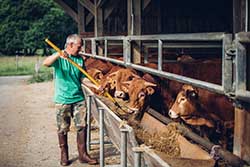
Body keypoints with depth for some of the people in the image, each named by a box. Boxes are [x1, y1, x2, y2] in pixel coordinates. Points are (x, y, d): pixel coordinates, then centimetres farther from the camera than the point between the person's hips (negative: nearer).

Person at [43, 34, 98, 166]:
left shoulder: (80, 59, 8)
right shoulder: (59, 58, -5)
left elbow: (83, 78, 12)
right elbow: (45, 63, -25)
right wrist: (58, 55, -40)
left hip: (79, 98, 4)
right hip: (63, 100, -4)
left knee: (82, 127, 4)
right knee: (63, 129, 6)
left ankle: (83, 155, 15)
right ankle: (64, 155, 21)